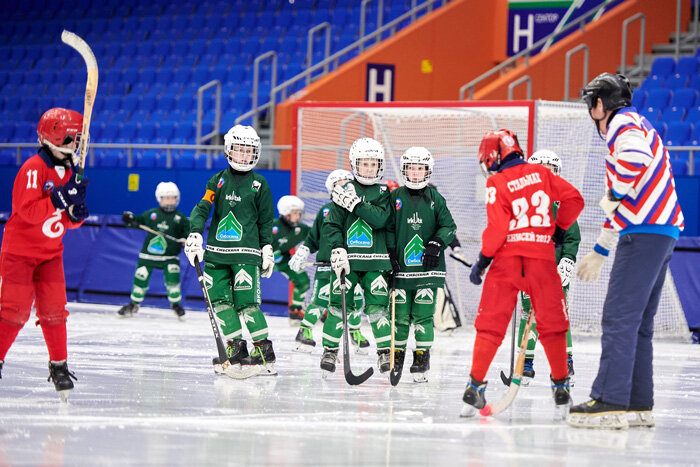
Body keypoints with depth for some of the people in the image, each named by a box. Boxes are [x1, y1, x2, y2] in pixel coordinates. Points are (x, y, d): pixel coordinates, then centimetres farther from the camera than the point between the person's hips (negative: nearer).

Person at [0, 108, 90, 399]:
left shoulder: (70, 173, 7)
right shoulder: (33, 168, -15)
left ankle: (59, 366, 7)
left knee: (54, 309, 0)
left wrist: (76, 213, -11)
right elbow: (28, 210, -26)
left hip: (51, 252, 6)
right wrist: (61, 198, -32)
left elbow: (70, 222, 12)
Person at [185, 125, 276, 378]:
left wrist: (268, 250, 7)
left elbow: (266, 221, 10)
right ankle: (235, 348, 6)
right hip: (217, 251, 4)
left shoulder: (259, 184, 6)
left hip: (246, 253, -4)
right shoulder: (218, 180, 9)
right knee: (220, 300, -1)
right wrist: (195, 234, -14)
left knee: (246, 302, -12)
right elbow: (202, 208, 0)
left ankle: (264, 352, -8)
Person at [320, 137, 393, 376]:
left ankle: (385, 352, 4)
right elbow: (331, 224, 4)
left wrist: (355, 204, -19)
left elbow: (380, 219, -12)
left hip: (375, 261, 0)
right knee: (339, 303, -3)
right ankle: (329, 350, 9)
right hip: (347, 258, 0)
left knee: (377, 305, -5)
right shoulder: (344, 191, 5)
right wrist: (337, 248, -10)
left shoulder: (383, 192, 6)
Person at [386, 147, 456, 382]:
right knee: (401, 315, 3)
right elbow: (388, 228, 9)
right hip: (401, 266, 1)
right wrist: (391, 254, -1)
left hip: (427, 266, -1)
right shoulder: (396, 197, 6)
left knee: (423, 315, -6)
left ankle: (422, 360, -1)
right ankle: (397, 356, 15)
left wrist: (437, 243, -9)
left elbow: (448, 226, 7)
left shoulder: (435, 198, 5)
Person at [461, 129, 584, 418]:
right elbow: (574, 199, 7)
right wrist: (559, 228, 20)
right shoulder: (542, 174, 7)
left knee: (490, 323, 1)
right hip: (542, 258, 2)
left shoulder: (497, 183, -4)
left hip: (507, 258, -2)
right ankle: (561, 388, 13)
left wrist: (483, 260, -3)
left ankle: (476, 385, -6)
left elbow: (497, 227, -11)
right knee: (552, 323, 11)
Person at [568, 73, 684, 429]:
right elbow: (622, 205, 34)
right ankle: (638, 405, 12)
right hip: (660, 232, 10)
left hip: (645, 234, -10)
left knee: (620, 317, -12)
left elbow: (636, 157, -30)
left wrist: (614, 195, -16)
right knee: (637, 323, 12)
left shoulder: (624, 123, -4)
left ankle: (611, 401, -16)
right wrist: (600, 251, 36)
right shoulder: (631, 127, 28)